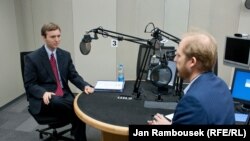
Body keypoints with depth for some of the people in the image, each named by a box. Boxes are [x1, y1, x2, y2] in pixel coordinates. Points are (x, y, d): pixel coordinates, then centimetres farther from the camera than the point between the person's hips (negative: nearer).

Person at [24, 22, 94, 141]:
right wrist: (44, 93, -25)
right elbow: (29, 85, -5)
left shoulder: (65, 55, 8)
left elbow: (74, 76, 9)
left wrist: (85, 86, -12)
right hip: (44, 100, -4)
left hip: (64, 96, 4)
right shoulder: (32, 58, -5)